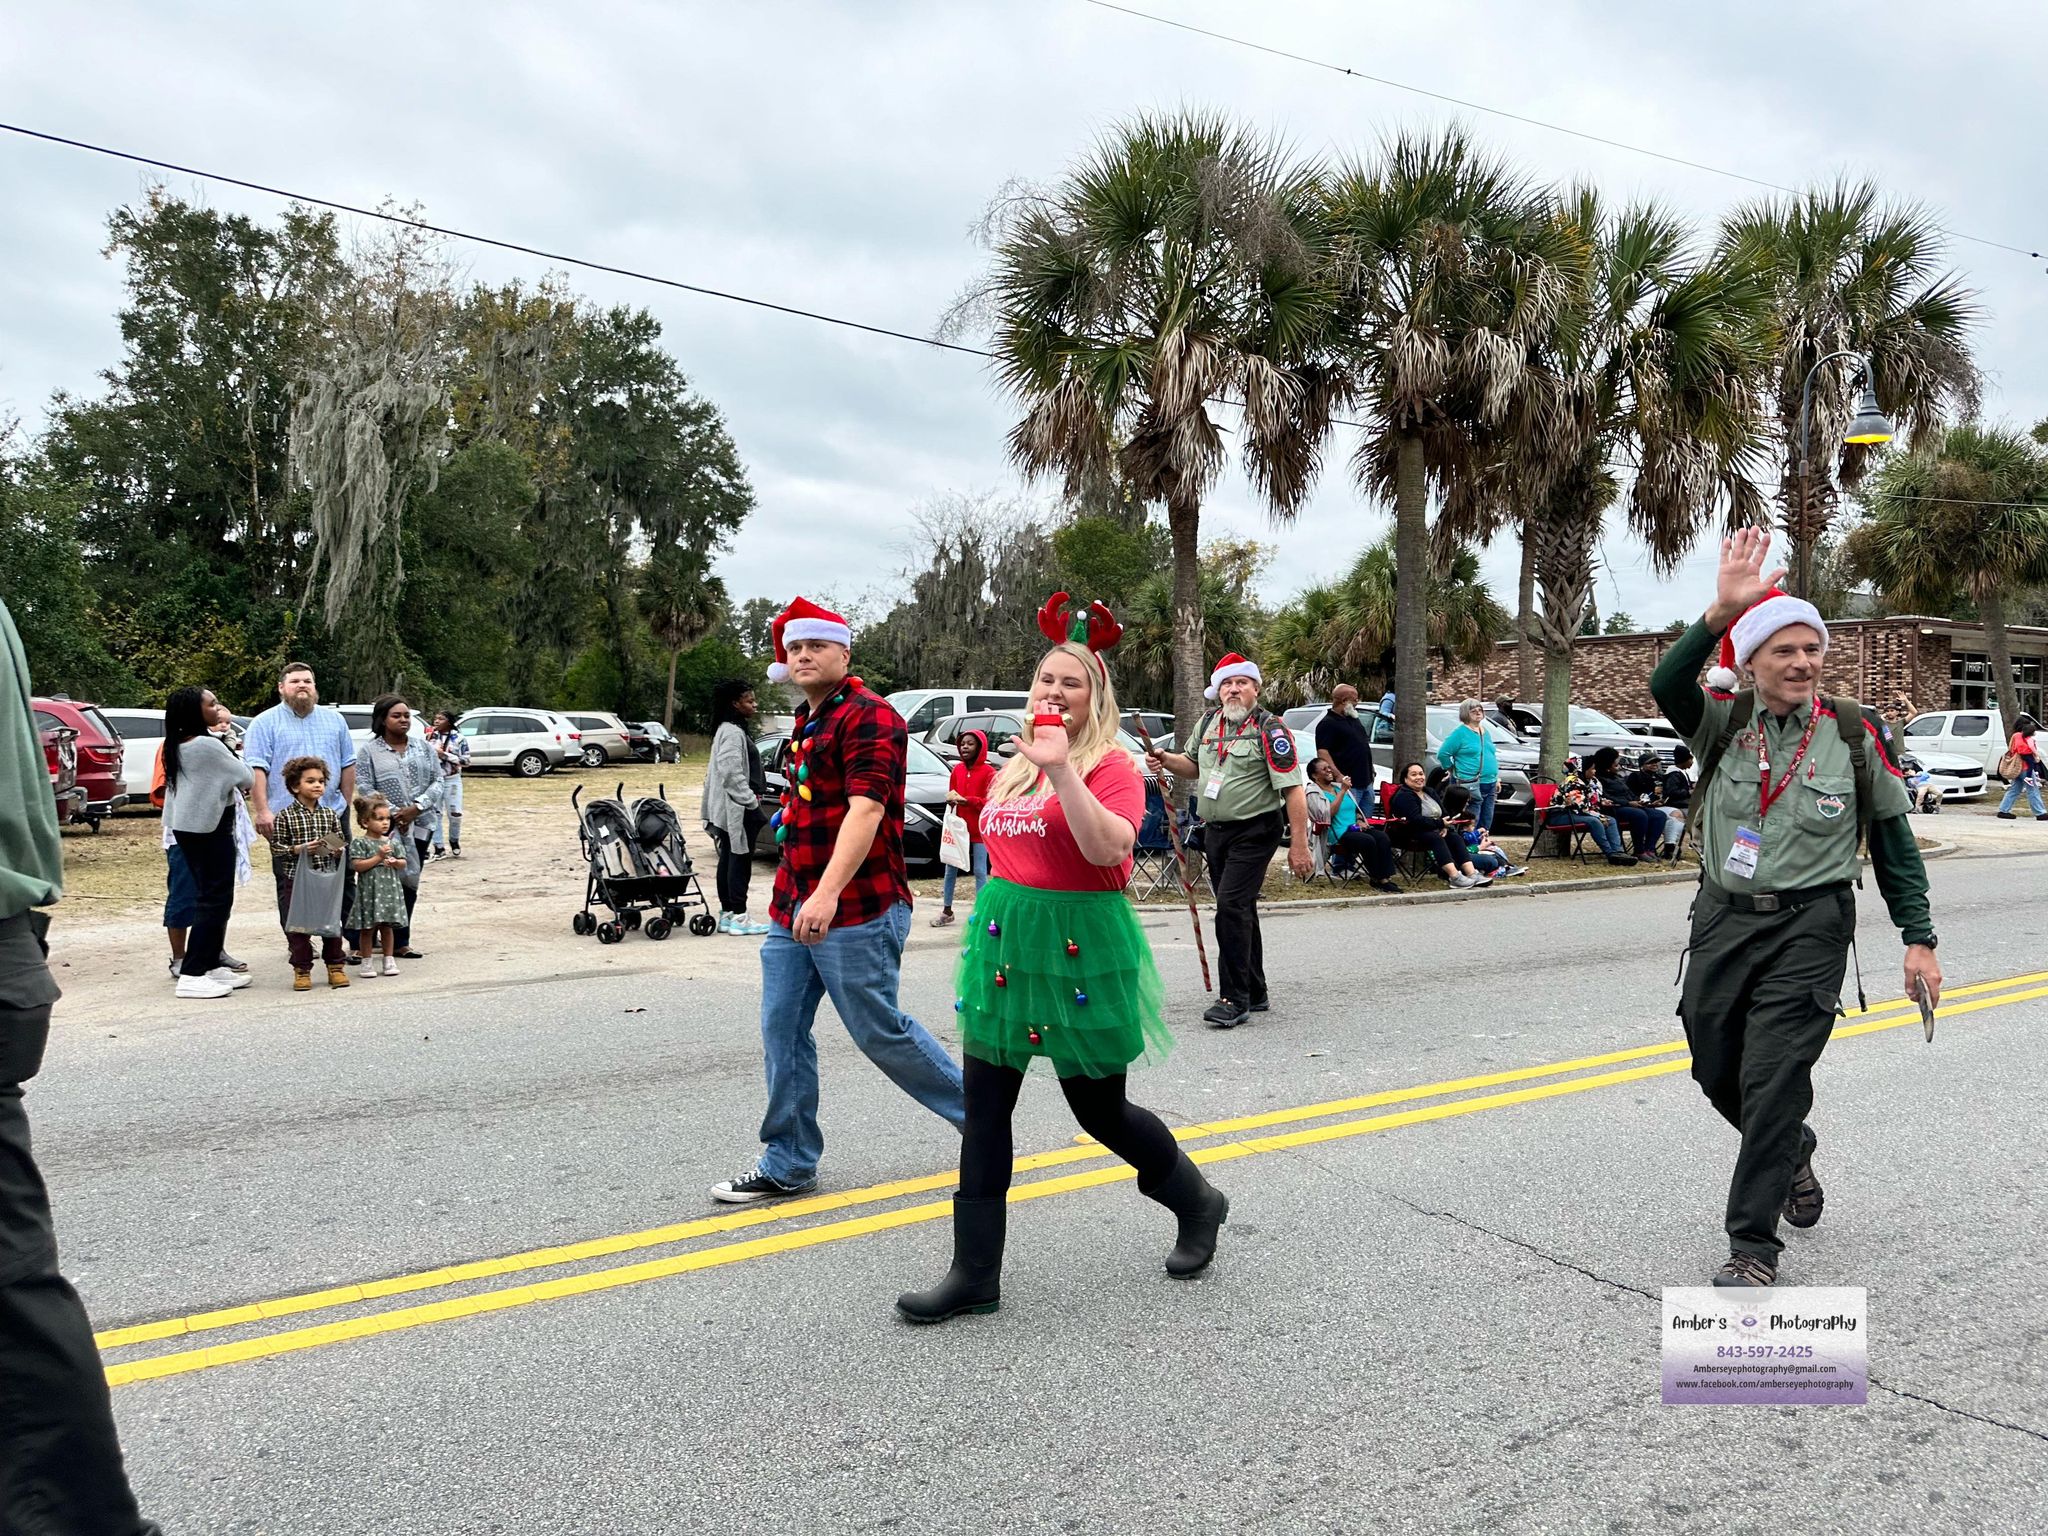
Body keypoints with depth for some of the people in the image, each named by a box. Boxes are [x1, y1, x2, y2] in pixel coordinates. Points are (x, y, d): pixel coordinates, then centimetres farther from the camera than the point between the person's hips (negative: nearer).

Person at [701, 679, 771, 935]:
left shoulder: (731, 730, 18)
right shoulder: (733, 732, -16)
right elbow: (730, 772, -25)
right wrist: (751, 800, -20)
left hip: (730, 808, 11)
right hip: (738, 809, -11)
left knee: (729, 860, 12)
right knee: (740, 862, -7)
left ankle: (727, 914, 17)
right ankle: (738, 917, -5)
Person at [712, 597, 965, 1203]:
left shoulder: (868, 717, -13)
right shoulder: (807, 721, 16)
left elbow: (865, 809, -24)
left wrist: (829, 893, -34)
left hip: (856, 911, -9)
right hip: (793, 910, 9)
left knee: (881, 1032, 1)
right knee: (782, 1033, 7)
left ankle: (981, 1117, 20)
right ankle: (789, 1164, 18)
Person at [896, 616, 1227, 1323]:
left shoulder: (1111, 765, -9)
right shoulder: (1014, 766, 12)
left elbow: (1110, 848, -27)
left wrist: (1061, 768, -31)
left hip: (1080, 944, -6)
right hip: (1004, 941, 6)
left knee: (1099, 1108, 7)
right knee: (984, 1108, 3)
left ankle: (1198, 1203, 35)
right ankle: (975, 1274, 12)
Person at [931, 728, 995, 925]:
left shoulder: (988, 772, -8)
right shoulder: (957, 770, 7)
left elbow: (990, 802, -11)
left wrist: (966, 800, -22)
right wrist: (951, 799, -9)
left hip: (979, 830, -5)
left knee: (980, 871, 0)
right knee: (950, 869, 8)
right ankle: (946, 911, 19)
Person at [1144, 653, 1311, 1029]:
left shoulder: (1270, 728, -12)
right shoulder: (1207, 724, 9)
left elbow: (1293, 789, -15)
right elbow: (1196, 766, 26)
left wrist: (1299, 845, -20)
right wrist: (1166, 760, 4)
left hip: (1255, 830, -7)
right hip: (1215, 829, 7)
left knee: (1231, 905, -17)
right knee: (1239, 910, 15)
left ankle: (1234, 999, -12)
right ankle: (1254, 993, 27)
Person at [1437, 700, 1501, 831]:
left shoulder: (1485, 732, 17)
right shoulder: (1460, 732, -7)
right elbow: (1443, 754, -11)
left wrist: (1497, 779, 20)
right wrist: (1453, 770, -5)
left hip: (1490, 784, 8)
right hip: (1471, 785, -8)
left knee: (1486, 824, 11)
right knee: (1472, 825, -9)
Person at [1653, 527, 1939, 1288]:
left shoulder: (1854, 733, -3)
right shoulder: (1724, 721, -2)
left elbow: (1894, 841, 5)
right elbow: (1666, 685, -25)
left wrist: (1918, 940, 3)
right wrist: (1723, 611, -38)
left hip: (1808, 927, -3)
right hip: (1722, 918, 3)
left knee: (1773, 1081, -8)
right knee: (1717, 1075, 15)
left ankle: (1753, 1245, 5)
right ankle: (1791, 1152, 46)